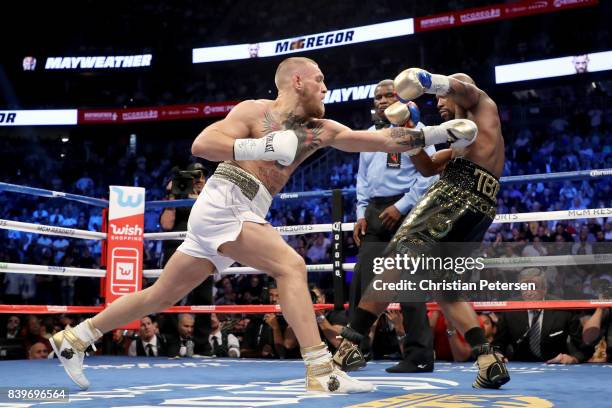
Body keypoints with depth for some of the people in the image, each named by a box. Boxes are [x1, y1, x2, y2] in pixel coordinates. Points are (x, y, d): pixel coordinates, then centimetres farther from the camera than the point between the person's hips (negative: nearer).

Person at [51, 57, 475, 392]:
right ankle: (322, 373, -24)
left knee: (159, 297, 13)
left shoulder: (320, 130, 15)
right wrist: (260, 148, -23)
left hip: (237, 217, 8)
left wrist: (439, 133, 0)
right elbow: (200, 144, -12)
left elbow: (380, 139, 7)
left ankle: (74, 338, 26)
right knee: (291, 265, -21)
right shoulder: (256, 111, -2)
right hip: (223, 205, -8)